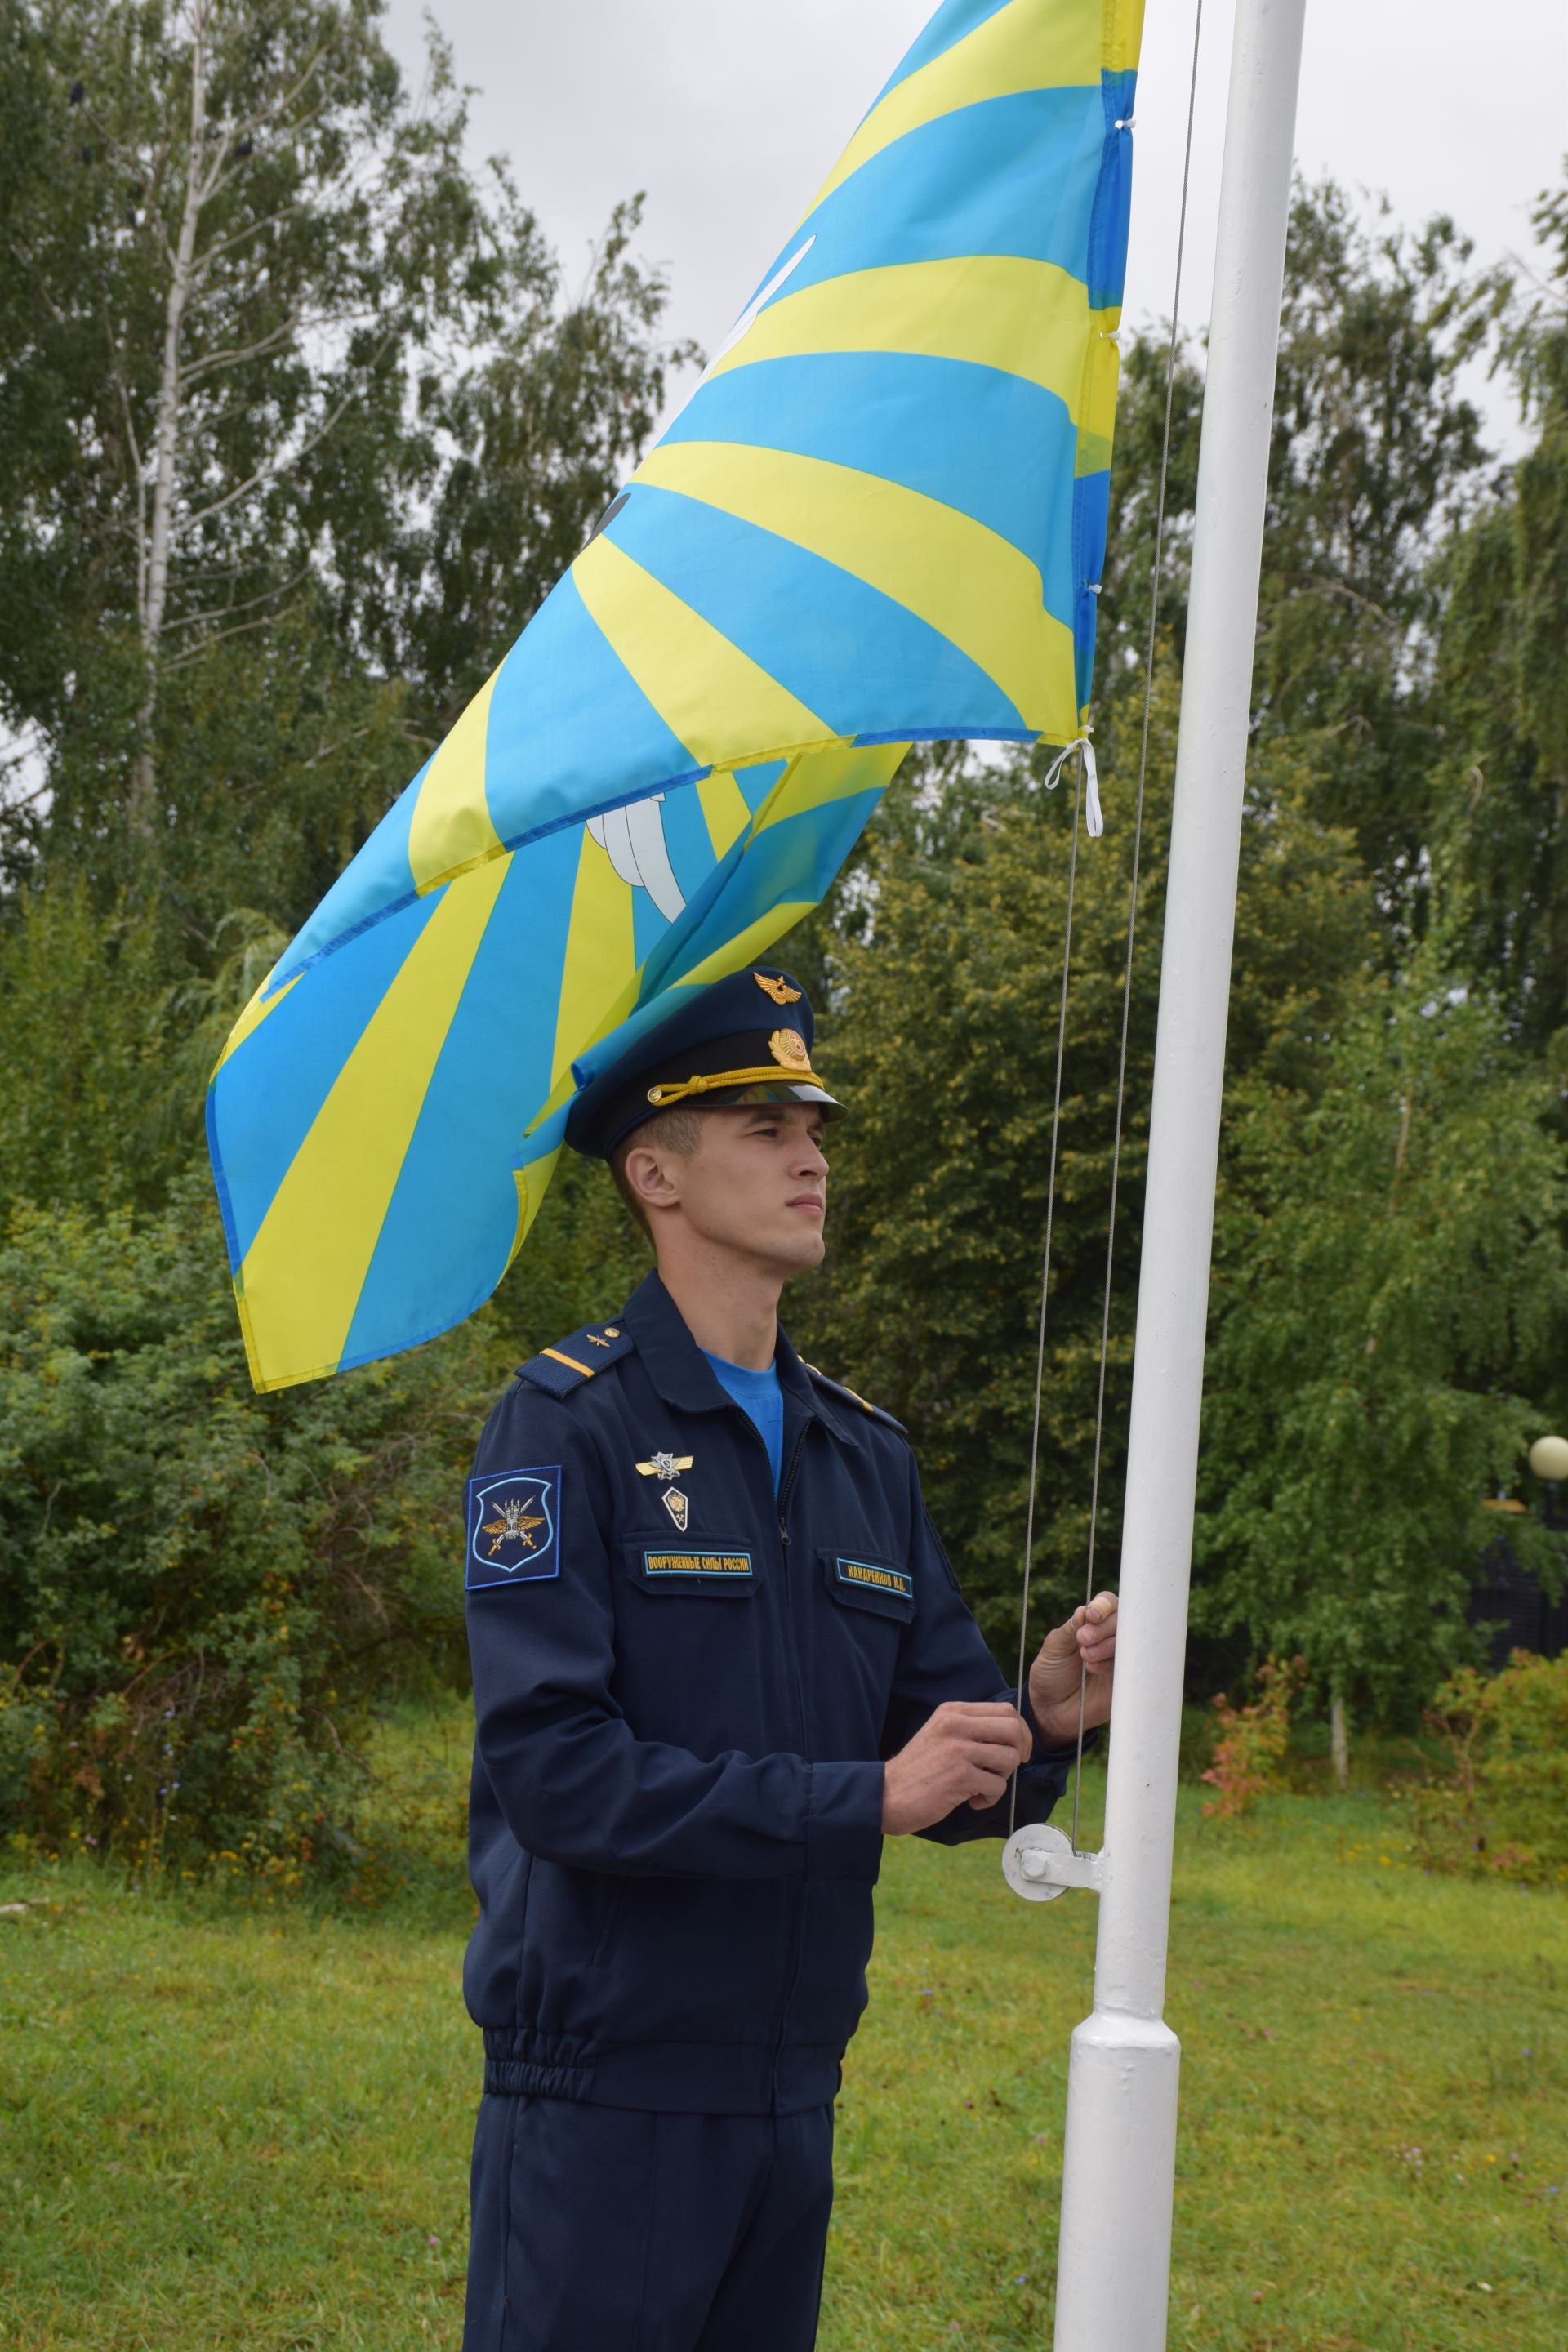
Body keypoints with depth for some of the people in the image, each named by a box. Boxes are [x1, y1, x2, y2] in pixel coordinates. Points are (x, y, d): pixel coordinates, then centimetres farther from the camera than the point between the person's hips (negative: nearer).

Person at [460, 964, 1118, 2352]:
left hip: (793, 2084, 6)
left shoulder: (868, 1454, 12)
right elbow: (549, 1764, -19)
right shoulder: (571, 1421, -9)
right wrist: (861, 1797, -21)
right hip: (605, 2086, -6)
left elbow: (938, 1768, 11)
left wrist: (1041, 1727, -11)